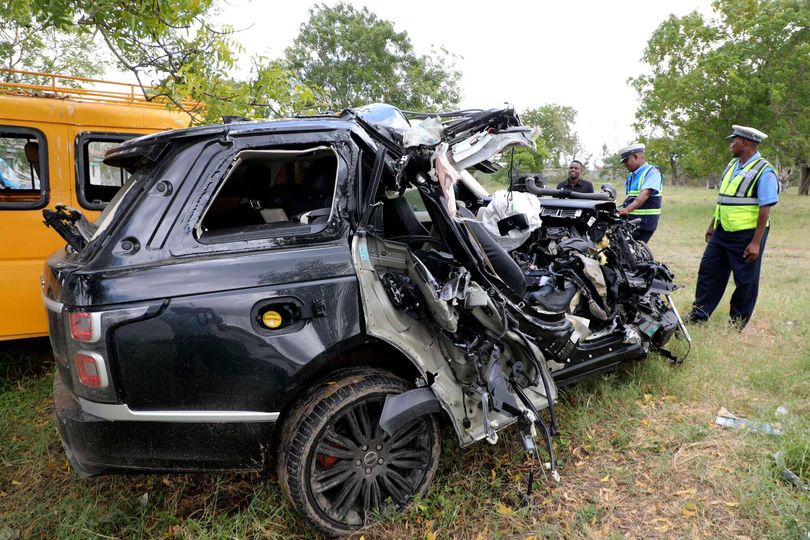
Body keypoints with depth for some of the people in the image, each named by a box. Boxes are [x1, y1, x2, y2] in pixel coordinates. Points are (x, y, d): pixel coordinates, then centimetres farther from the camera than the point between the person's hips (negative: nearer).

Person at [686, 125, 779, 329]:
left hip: (746, 235, -8)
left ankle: (737, 323, 16)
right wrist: (712, 226, 19)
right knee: (708, 272, 10)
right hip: (722, 232, 8)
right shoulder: (732, 165, 12)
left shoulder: (764, 172, -13)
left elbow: (765, 209, -17)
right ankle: (699, 314, 19)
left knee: (745, 281, 5)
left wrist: (756, 243, -21)